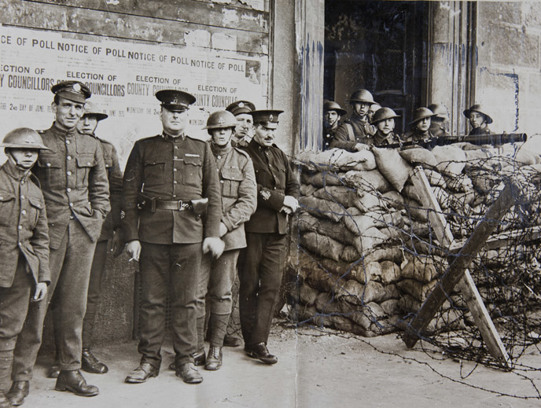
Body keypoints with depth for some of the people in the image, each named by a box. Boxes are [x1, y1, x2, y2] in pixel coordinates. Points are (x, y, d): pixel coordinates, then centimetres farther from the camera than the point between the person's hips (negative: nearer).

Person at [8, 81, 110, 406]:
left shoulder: (92, 146, 13)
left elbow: (101, 190, 19)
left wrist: (96, 221, 7)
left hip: (83, 234, 4)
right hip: (48, 232, -3)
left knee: (74, 306, 8)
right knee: (35, 303, -4)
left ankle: (70, 372, 18)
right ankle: (21, 378, 6)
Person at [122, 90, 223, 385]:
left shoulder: (202, 149, 13)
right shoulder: (143, 148, 10)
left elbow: (214, 195, 11)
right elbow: (130, 195, 6)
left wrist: (213, 234, 2)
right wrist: (131, 236, -2)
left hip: (190, 234, 1)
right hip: (152, 233, 0)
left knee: (186, 300, 5)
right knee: (151, 299, 4)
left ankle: (186, 359, 16)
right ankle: (149, 359, 16)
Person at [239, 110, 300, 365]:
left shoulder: (279, 155, 19)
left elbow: (293, 184, 22)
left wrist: (291, 203, 1)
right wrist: (281, 200, -12)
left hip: (278, 229, 6)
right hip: (252, 228, -5)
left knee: (272, 285, -1)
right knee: (249, 285, 3)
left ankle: (258, 343, 2)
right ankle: (251, 341, 14)